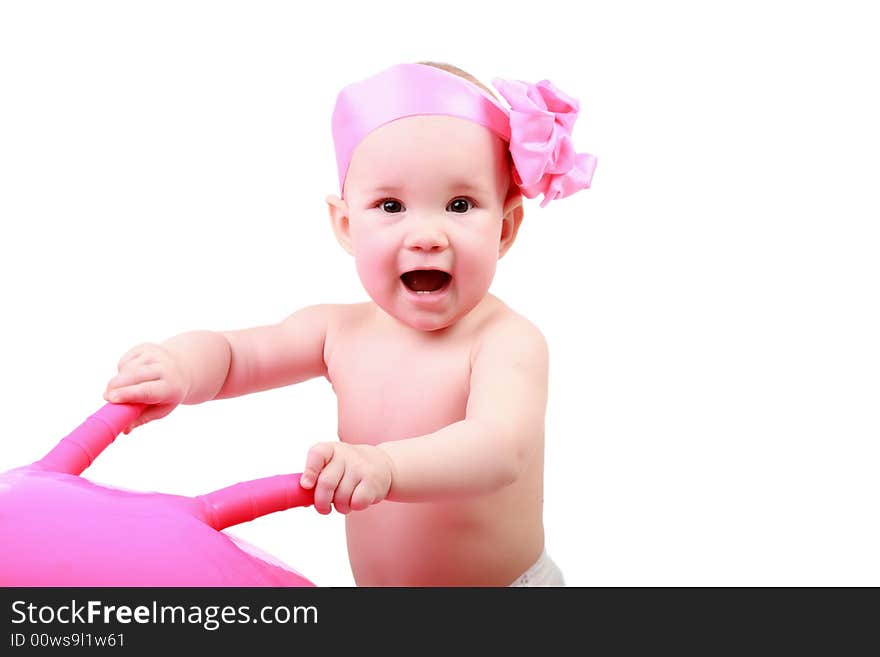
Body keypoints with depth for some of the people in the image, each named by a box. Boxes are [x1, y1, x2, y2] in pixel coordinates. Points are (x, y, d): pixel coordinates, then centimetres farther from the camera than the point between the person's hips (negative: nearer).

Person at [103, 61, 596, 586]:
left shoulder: (508, 341, -26)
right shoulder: (342, 330, -9)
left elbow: (501, 450, -41)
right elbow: (231, 355, -4)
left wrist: (384, 466, -59)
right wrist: (178, 368, -27)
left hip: (509, 580, -5)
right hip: (374, 580, 5)